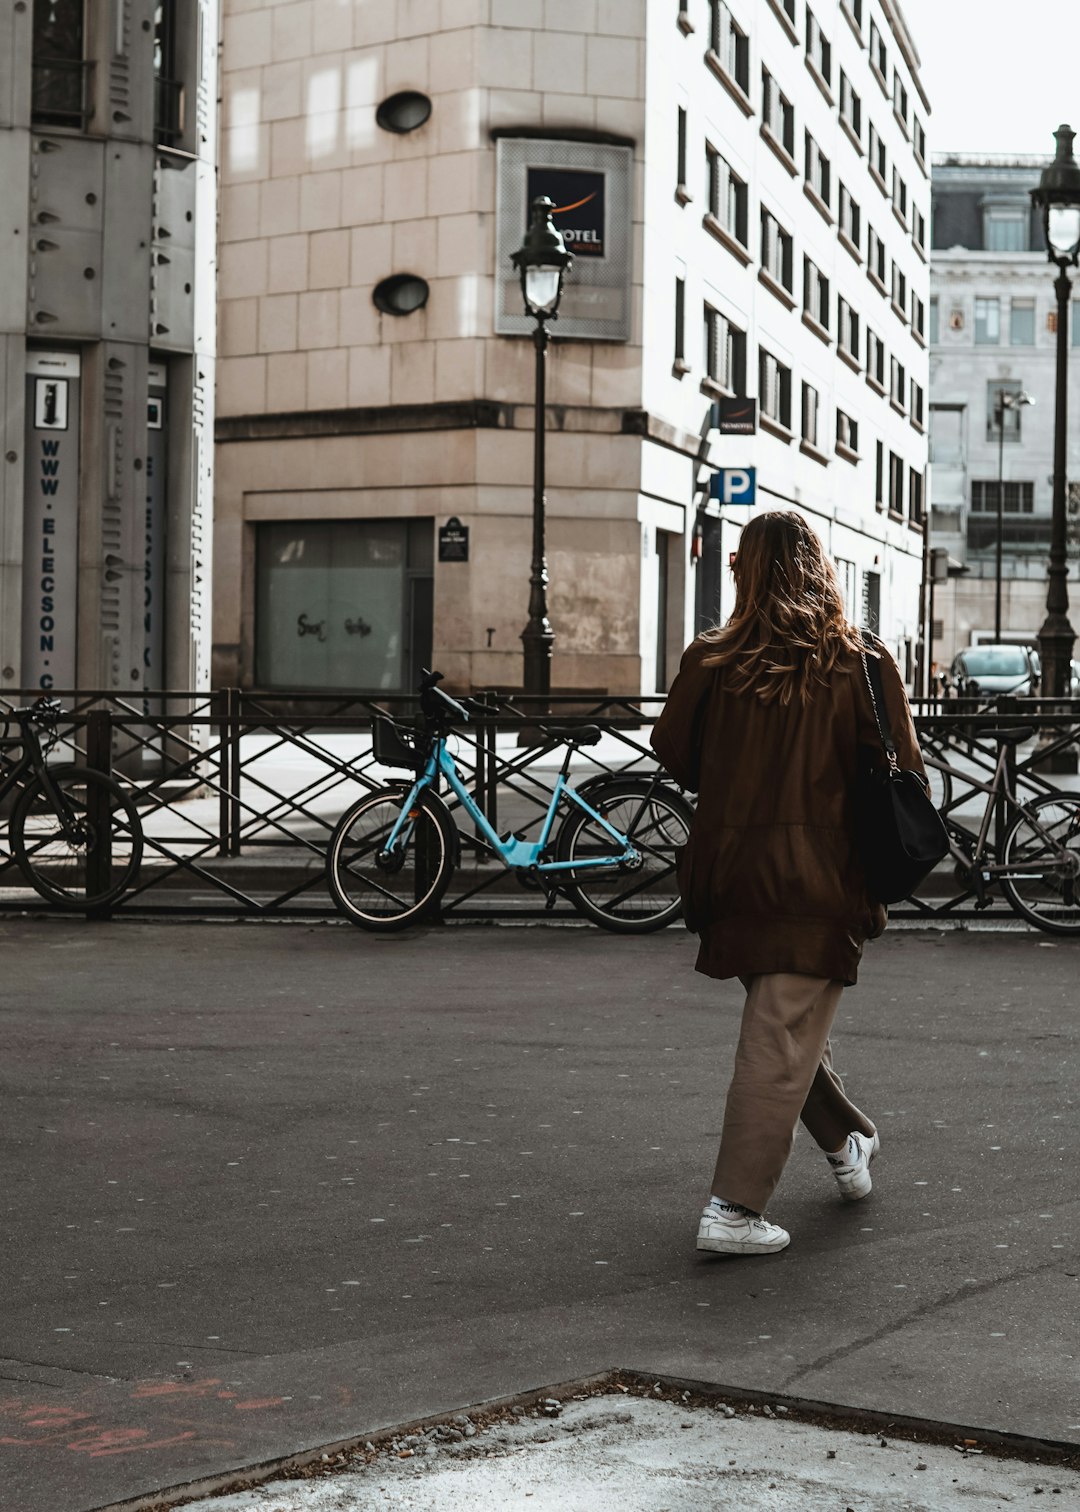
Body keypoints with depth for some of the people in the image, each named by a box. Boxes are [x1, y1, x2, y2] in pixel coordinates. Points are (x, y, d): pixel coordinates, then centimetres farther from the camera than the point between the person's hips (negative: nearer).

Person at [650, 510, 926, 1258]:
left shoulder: (710, 659, -2)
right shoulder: (862, 662, -7)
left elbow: (674, 754, 6)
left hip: (729, 869, 3)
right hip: (819, 878, -3)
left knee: (784, 1020, 23)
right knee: (783, 1040, 0)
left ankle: (848, 1141, 42)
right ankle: (735, 1209, -3)